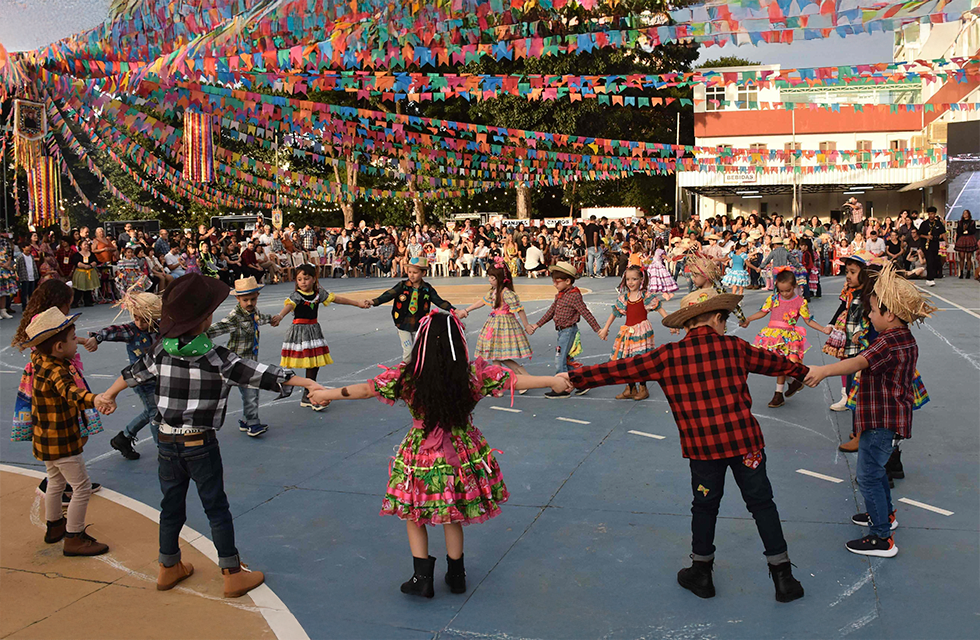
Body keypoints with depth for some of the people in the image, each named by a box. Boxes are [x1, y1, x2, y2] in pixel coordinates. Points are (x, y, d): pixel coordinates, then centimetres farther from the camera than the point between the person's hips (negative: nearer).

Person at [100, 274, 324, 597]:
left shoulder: (161, 351, -2)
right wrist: (307, 382, -18)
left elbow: (132, 373, 16)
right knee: (217, 508, 6)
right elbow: (259, 374, -20)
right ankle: (233, 575, 13)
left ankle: (169, 568, 33)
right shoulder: (215, 358, -17)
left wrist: (110, 394, 36)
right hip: (201, 445, -5)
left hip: (167, 442, 5)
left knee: (171, 506, 18)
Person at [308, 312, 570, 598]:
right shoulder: (475, 372, -13)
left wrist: (325, 394, 9)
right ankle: (456, 575, 34)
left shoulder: (407, 375, -14)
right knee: (453, 518, 20)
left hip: (421, 456, -2)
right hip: (462, 454, 2)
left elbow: (368, 389, -5)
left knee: (413, 515, 19)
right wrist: (553, 381, 8)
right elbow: (516, 381, -5)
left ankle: (422, 577, 21)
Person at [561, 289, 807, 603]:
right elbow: (774, 362, 19)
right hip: (744, 438, 0)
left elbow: (621, 369, -1)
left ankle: (701, 573, 28)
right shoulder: (734, 347, 2)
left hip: (702, 447, 0)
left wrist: (576, 377, 6)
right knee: (761, 502, 12)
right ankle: (783, 576, 17)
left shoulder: (668, 356, -3)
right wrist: (804, 371, 38)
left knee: (705, 506, 16)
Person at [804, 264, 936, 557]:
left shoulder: (889, 342, -25)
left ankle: (882, 539, 3)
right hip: (892, 415, 11)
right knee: (876, 467, 26)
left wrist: (824, 370, -54)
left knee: (868, 475, -4)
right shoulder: (906, 338, 9)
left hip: (881, 419, -11)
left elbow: (859, 362, -42)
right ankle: (886, 514, 44)